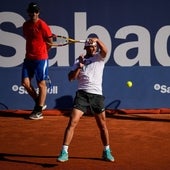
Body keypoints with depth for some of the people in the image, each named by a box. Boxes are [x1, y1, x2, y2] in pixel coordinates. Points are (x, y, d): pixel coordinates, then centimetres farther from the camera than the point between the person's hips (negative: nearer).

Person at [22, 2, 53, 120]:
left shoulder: (42, 25, -10)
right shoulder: (26, 25, 9)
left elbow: (50, 42, -3)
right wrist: (31, 52, 13)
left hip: (41, 59, -6)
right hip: (28, 58, 7)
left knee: (41, 84, 0)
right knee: (25, 83, 2)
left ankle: (39, 111, 7)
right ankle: (39, 103, 21)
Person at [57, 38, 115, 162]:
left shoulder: (99, 58, 9)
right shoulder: (79, 60, 12)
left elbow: (105, 51, -15)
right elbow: (71, 78, 5)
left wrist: (97, 40, -30)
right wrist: (79, 66, -8)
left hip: (97, 95, 0)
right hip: (82, 94, 0)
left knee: (102, 125, 9)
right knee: (72, 122, -12)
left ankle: (107, 152, 26)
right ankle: (64, 152, -11)